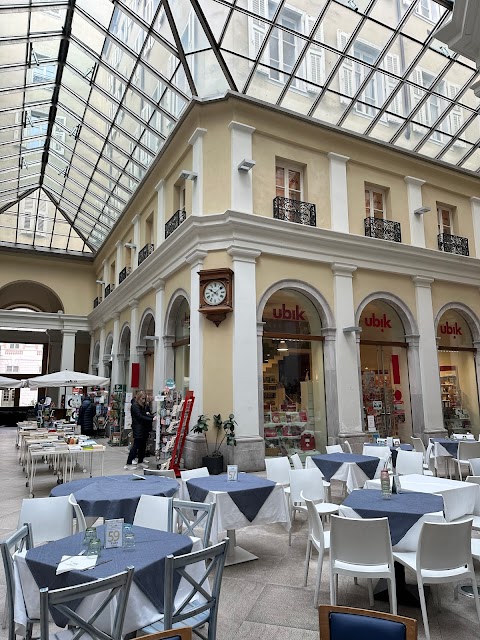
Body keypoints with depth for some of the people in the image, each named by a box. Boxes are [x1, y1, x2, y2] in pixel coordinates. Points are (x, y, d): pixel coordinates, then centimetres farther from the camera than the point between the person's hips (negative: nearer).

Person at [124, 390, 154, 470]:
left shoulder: (142, 405, 16)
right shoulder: (135, 405, -13)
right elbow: (140, 417, -20)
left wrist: (153, 417, 0)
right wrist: (151, 420, -23)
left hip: (143, 429, 9)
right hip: (138, 429, -9)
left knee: (143, 445, 12)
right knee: (136, 445, -6)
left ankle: (141, 461, 24)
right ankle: (128, 464, 1)